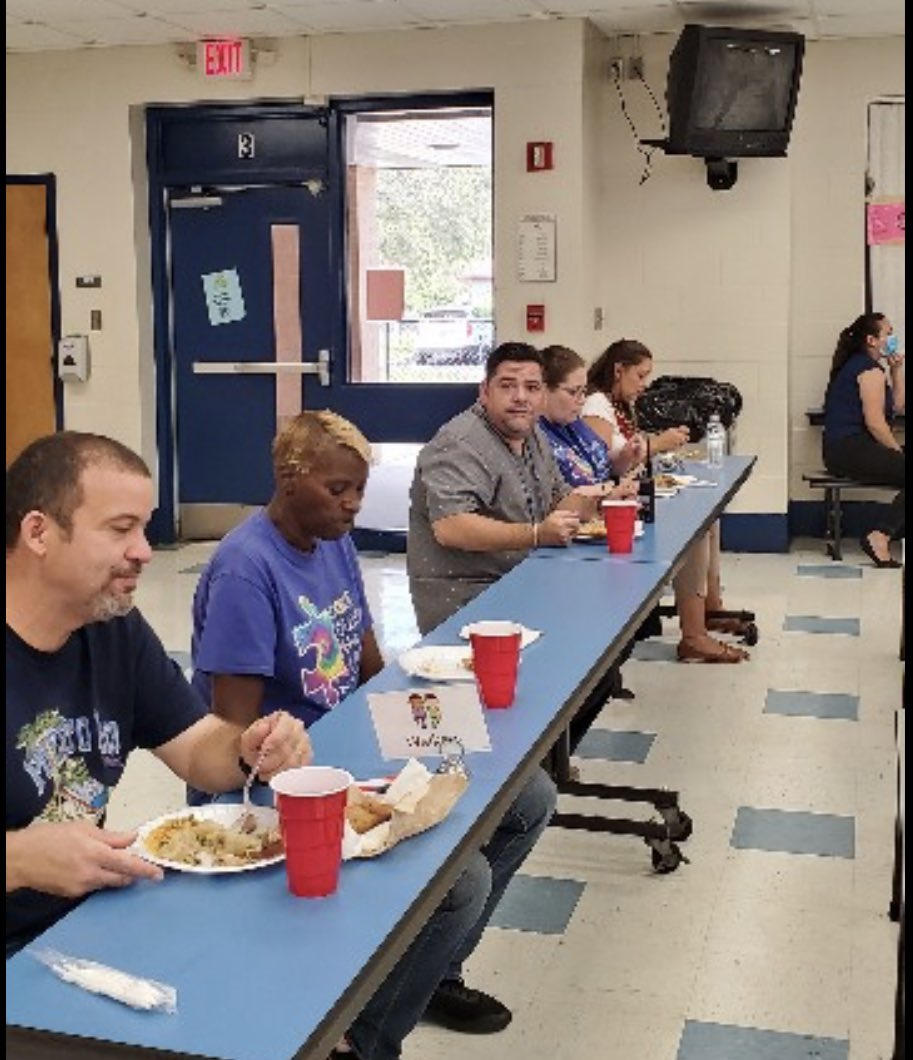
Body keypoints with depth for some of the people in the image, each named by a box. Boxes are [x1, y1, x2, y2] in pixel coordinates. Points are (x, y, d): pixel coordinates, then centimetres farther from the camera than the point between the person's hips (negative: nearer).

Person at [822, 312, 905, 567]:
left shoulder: (858, 365, 22)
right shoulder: (870, 369, -9)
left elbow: (897, 405, 24)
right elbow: (875, 423, -17)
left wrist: (896, 370, 14)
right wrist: (897, 452, -7)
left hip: (844, 449, 10)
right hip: (851, 449, -10)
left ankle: (891, 533, 0)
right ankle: (880, 536, -19)